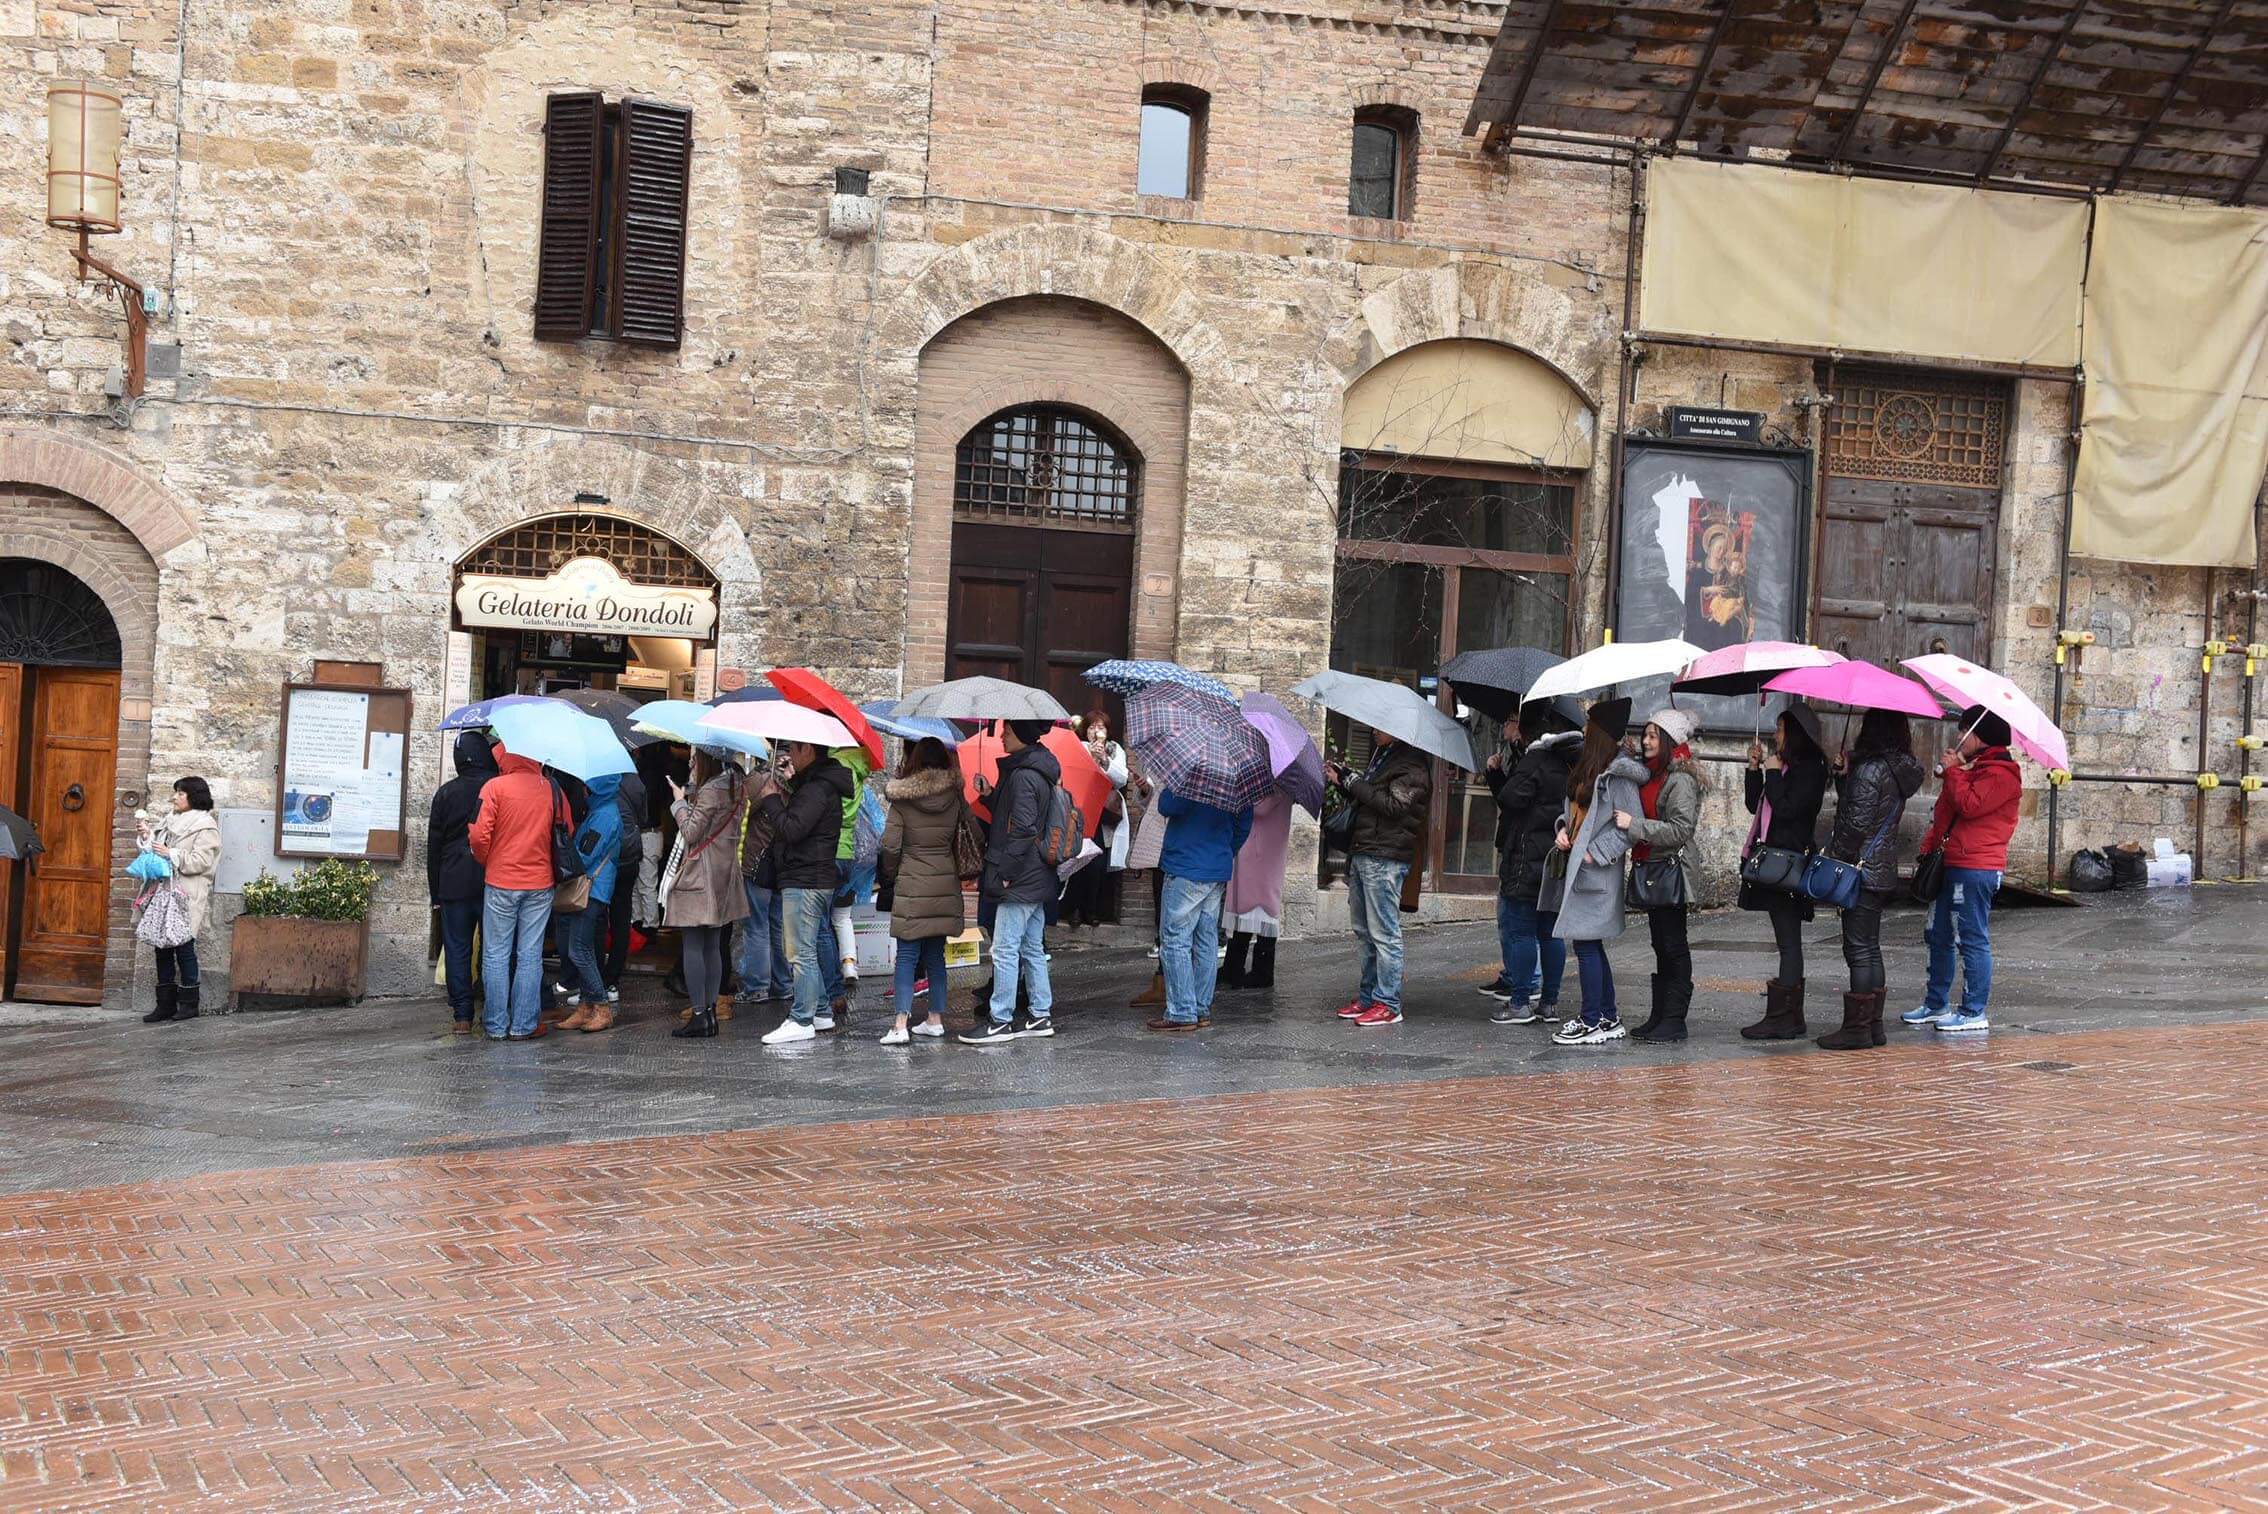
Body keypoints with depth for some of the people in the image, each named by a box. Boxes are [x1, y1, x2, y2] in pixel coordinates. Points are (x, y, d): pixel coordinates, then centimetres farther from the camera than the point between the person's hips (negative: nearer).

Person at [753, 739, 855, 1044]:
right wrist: (790, 784, 9)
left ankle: (801, 1021, -3)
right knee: (814, 948, 17)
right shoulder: (822, 784, 16)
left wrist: (771, 799, -10)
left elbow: (791, 829, -24)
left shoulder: (816, 789, -18)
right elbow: (800, 819, 18)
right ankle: (821, 1012, 24)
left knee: (801, 953, -7)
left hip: (804, 883, -11)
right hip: (819, 879, 11)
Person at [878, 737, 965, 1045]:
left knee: (907, 956, -3)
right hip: (945, 886, 4)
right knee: (936, 955, 14)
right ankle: (935, 1019, 18)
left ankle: (901, 1025, -11)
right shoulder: (955, 798, 1)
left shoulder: (902, 801, -8)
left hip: (911, 886, -3)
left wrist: (890, 875, 8)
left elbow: (890, 845, -9)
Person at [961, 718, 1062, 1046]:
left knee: (1005, 951, -4)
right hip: (1037, 879, 10)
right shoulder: (1040, 770, 13)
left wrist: (1005, 873, -18)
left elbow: (1022, 831, -22)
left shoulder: (1023, 776, -18)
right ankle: (1041, 1016, 19)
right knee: (1033, 949, 14)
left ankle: (1000, 1022, 1)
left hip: (1020, 882, -10)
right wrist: (991, 795, 7)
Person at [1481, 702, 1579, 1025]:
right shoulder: (1565, 761, 13)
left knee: (1520, 931, -2)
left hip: (1528, 858, -8)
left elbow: (1509, 798, -18)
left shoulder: (1534, 759, -13)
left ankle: (1520, 1003, -1)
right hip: (1556, 861, 8)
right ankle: (1550, 1002, 14)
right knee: (1550, 932, 11)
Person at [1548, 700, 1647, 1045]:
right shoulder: (1587, 767, 14)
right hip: (1577, 865, 9)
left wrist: (1595, 853, -17)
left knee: (1585, 943, -6)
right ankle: (1609, 1018, 22)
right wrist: (1564, 829, 4)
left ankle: (1591, 1023, 1)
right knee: (1591, 945, 14)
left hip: (1597, 871, -9)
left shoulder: (1618, 774, -13)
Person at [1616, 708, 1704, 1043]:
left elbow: (1680, 829, -22)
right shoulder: (1651, 776, 15)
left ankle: (1674, 1021, 0)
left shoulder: (1681, 780, -13)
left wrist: (1634, 824, -24)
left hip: (1670, 872, -9)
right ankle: (1659, 1018, 18)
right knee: (1661, 946, 13)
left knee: (1673, 946, -4)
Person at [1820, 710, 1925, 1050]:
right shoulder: (1902, 770, 12)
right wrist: (1844, 774, 2)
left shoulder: (1870, 769, -16)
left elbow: (1856, 823, -19)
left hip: (1862, 869, -9)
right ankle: (1873, 1025, 18)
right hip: (1884, 869, 9)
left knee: (1859, 949, -5)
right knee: (1870, 948, 14)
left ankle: (1857, 1029, -3)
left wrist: (1836, 858, -10)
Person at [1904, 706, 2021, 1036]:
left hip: (1975, 869, -11)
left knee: (1973, 940, -7)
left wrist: (1952, 771, -12)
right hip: (1952, 864, 11)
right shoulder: (1971, 767, 23)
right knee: (1938, 936, 15)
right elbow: (1944, 811, 27)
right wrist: (1931, 844, 16)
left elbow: (1970, 805, -24)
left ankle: (1975, 1013, -2)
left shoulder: (2001, 773, -10)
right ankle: (1936, 1005, 24)